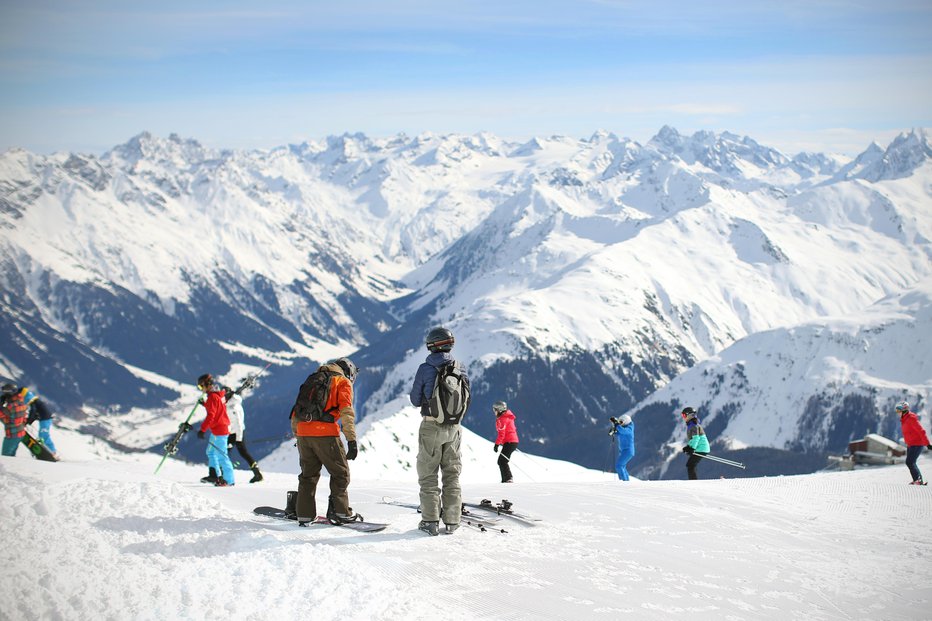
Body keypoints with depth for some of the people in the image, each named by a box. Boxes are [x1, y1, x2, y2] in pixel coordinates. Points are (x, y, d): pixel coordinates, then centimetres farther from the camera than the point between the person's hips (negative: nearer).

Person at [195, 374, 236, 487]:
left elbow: (211, 415, -22)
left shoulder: (212, 397, -16)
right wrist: (204, 404, 23)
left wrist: (202, 429, -22)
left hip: (218, 429, -10)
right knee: (211, 452, 19)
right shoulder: (218, 394, 12)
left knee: (221, 455, -7)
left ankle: (230, 480, -6)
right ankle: (218, 476, 23)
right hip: (222, 427, 10)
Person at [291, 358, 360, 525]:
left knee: (308, 474, 16)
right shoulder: (343, 382, 7)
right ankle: (340, 512, 3)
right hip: (325, 433, -6)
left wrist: (296, 434, 27)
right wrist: (352, 441, -11)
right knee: (340, 473, 7)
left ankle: (304, 515, 14)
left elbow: (297, 409, 23)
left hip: (303, 433, 6)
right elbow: (346, 412, -6)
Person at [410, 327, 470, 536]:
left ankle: (430, 521, 2)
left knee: (428, 475, 5)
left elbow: (416, 401, -5)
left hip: (431, 426, -3)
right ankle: (452, 520, 13)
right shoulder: (459, 368, -1)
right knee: (452, 475, 12)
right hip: (454, 427, 3)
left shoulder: (425, 368, -11)